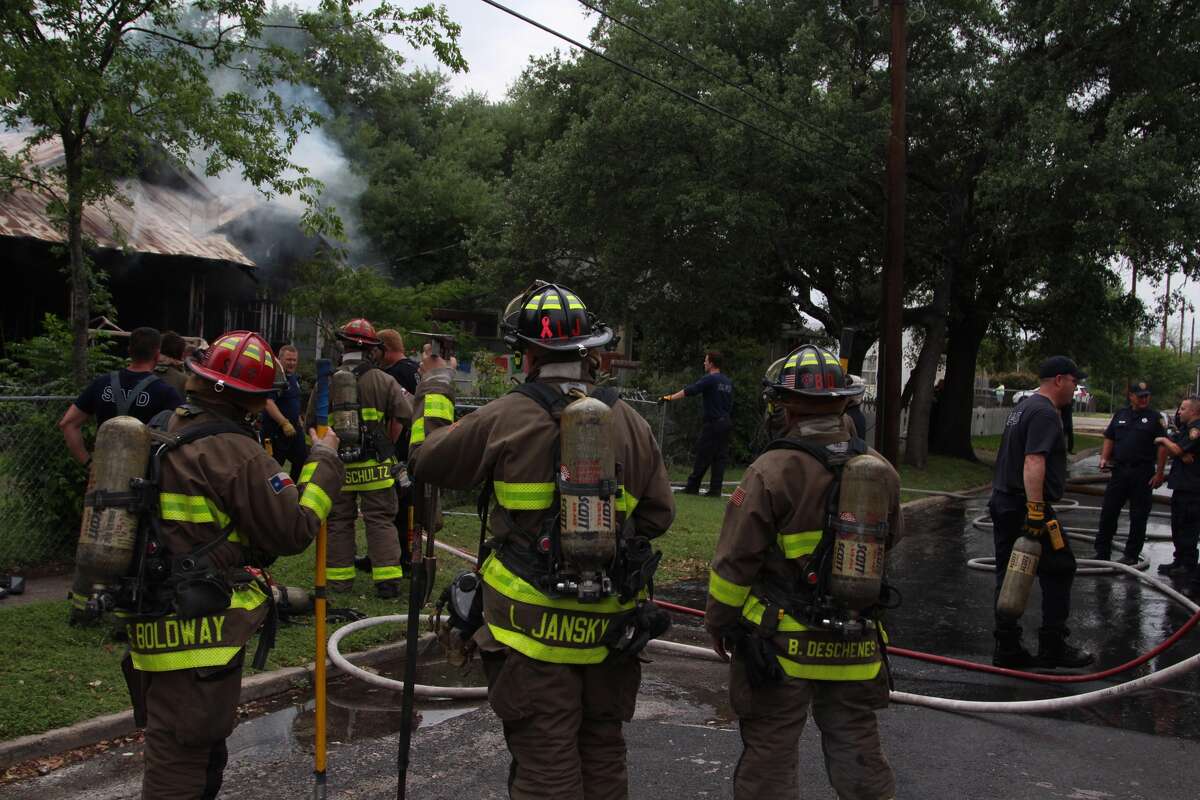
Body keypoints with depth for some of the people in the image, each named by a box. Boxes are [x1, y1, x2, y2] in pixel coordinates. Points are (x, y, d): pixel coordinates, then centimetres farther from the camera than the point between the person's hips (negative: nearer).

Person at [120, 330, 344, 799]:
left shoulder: (160, 438, 8)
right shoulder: (235, 453, -19)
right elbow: (293, 530, -14)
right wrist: (323, 461, -3)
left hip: (156, 629, 9)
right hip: (199, 636, -9)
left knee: (205, 750, 24)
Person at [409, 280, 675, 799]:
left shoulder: (507, 418, -11)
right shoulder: (630, 423, 0)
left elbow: (427, 459, 2)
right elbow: (657, 516, 5)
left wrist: (434, 391, 17)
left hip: (534, 625, -4)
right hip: (608, 627, 4)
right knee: (603, 755, 20)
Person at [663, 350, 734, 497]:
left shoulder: (709, 379, -10)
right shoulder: (728, 381, 13)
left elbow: (689, 391, -16)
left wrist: (670, 397, -12)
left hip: (713, 423, -7)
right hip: (726, 423, 7)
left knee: (703, 457, -2)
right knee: (720, 457, 5)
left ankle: (692, 487, 3)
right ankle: (716, 489, 4)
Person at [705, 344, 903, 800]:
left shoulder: (772, 472, -17)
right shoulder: (880, 471, -1)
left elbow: (735, 560, -13)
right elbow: (890, 539, 17)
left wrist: (719, 622, 1)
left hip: (781, 644, -4)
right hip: (856, 646, 5)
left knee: (768, 759, 9)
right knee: (859, 754, 16)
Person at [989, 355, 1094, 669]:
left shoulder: (1022, 408, 19)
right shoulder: (1045, 413, -13)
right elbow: (1033, 463, -25)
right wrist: (1036, 510, -28)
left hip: (1002, 503, 10)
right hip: (1027, 506, -10)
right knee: (1059, 571, 3)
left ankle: (1007, 649, 13)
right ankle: (1053, 646, 8)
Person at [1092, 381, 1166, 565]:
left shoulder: (1155, 418, -2)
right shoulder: (1120, 415, 11)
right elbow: (1109, 438, 16)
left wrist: (1159, 473, -10)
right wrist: (1104, 458, 0)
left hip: (1143, 473, -4)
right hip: (1120, 470, 4)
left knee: (1138, 516, 4)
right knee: (1108, 512, 4)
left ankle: (1132, 555, 14)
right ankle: (1102, 552, 13)